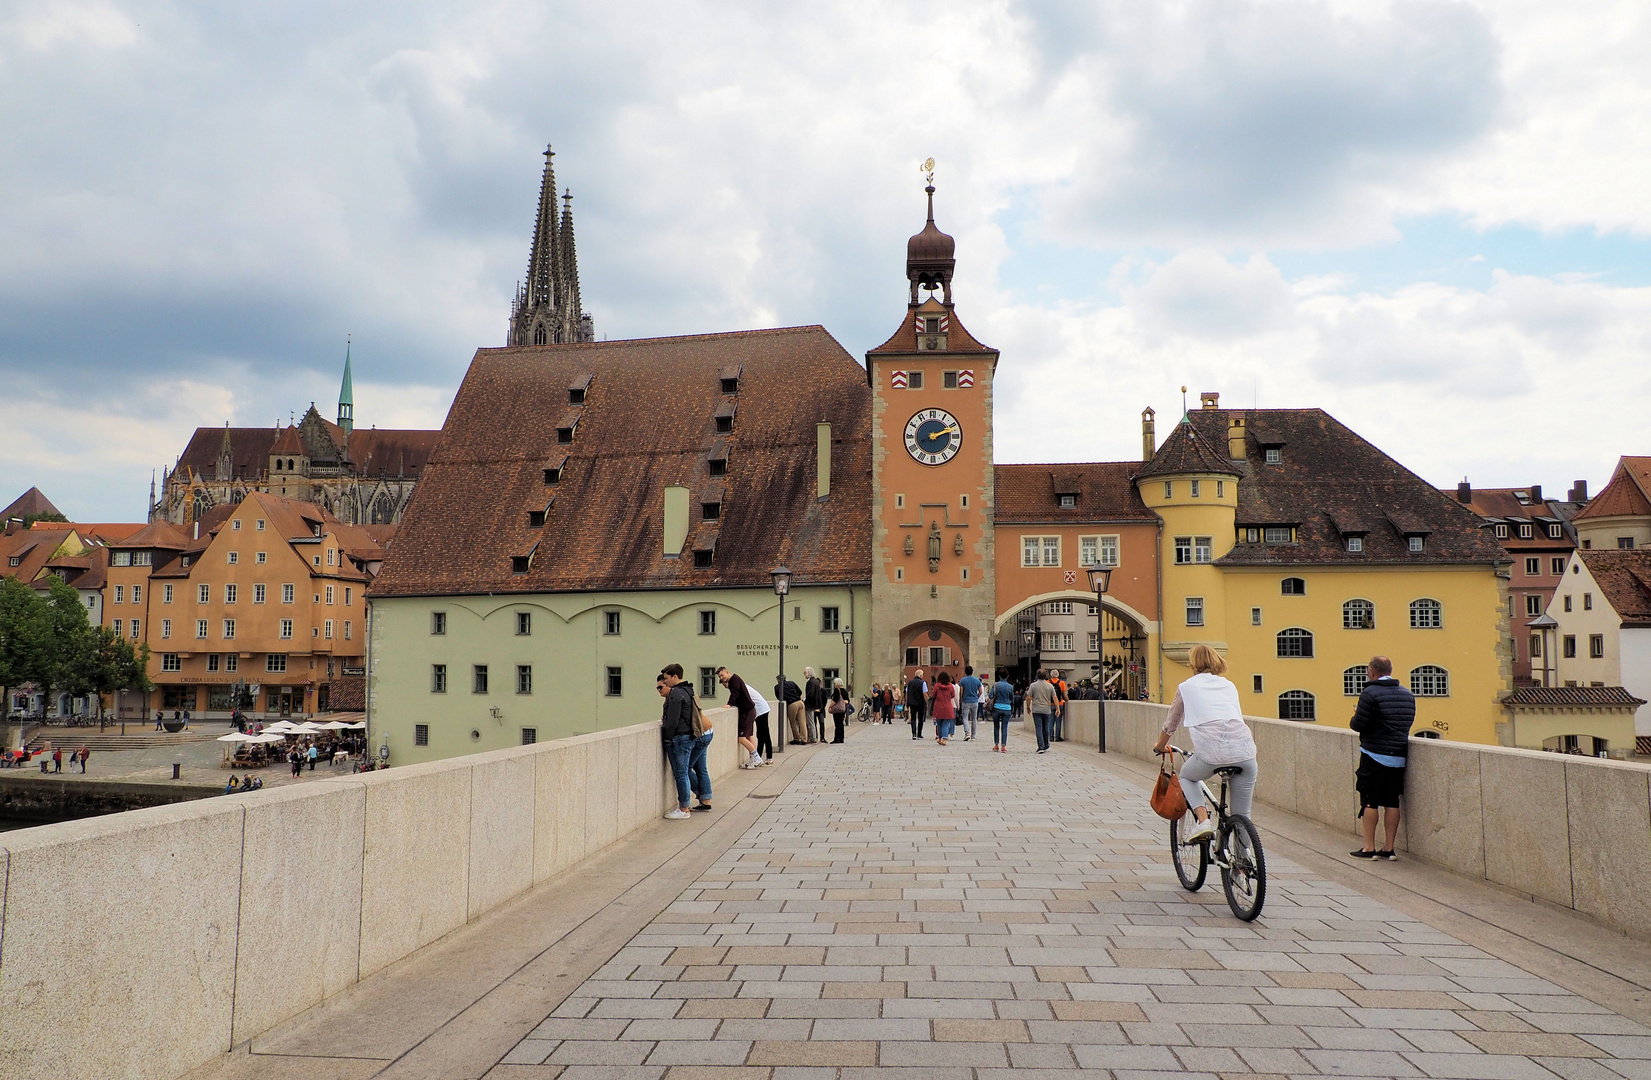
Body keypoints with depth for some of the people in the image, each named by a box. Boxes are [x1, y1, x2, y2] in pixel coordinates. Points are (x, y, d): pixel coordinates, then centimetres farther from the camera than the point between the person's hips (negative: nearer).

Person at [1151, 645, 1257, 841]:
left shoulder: (1186, 687, 18)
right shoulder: (1229, 685, 26)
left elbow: (1171, 724, 28)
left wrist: (1160, 747, 47)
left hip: (1211, 752, -3)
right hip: (1244, 749, 3)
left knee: (1186, 777, 29)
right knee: (1241, 816, 16)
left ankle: (1203, 819, 7)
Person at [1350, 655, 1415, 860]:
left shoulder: (1370, 694, -13)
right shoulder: (1407, 694, 9)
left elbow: (1358, 725, -14)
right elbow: (1408, 722, 17)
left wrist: (1355, 717, 6)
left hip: (1374, 755, -6)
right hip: (1399, 756, 6)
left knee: (1370, 802, 0)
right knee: (1392, 802, 9)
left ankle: (1369, 848, 2)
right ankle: (1389, 848, 12)